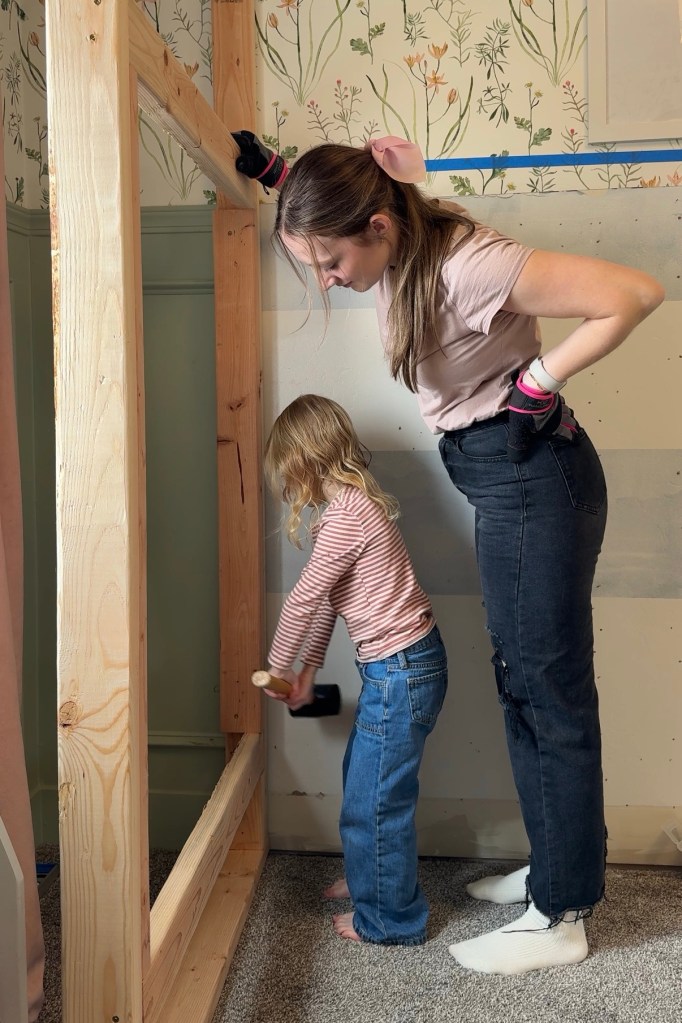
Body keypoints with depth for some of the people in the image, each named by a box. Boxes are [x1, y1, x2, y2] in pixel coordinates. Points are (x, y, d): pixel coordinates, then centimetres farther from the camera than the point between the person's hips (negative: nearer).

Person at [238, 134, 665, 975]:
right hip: (506, 482, 9)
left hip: (532, 476, -9)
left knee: (547, 685, -1)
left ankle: (559, 919, 15)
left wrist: (540, 380, -19)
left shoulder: (469, 266, -24)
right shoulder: (398, 251, 2)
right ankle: (560, 868, 34)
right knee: (526, 679, 16)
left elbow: (636, 295, -22)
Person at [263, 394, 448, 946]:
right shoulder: (353, 504, 11)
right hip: (398, 666, 10)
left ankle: (389, 918, 22)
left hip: (401, 670, -10)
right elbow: (328, 596, 15)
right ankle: (369, 875, 44)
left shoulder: (346, 515, -20)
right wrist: (309, 667, 15)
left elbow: (302, 600, -15)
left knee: (377, 796, 4)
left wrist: (279, 669, 0)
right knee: (362, 775, 24)